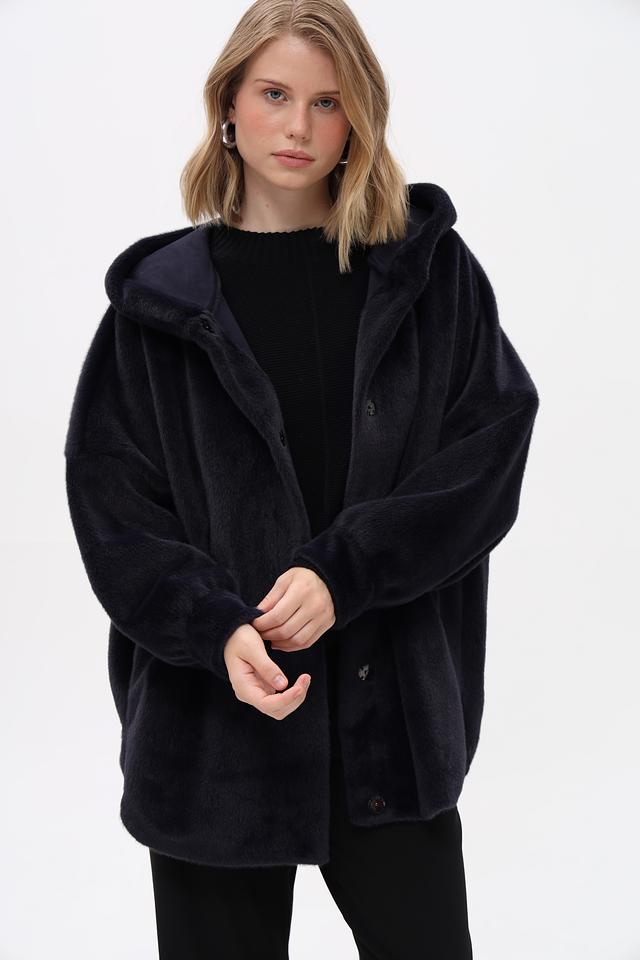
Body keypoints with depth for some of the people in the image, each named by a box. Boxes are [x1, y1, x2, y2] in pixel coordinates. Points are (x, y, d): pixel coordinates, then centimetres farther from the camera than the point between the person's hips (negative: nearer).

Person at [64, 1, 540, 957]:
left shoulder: (429, 270, 4)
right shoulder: (163, 297, 3)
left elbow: (492, 447, -4)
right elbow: (111, 503, -1)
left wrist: (341, 572, -16)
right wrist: (216, 629, -17)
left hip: (395, 709, 0)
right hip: (211, 724, 0)